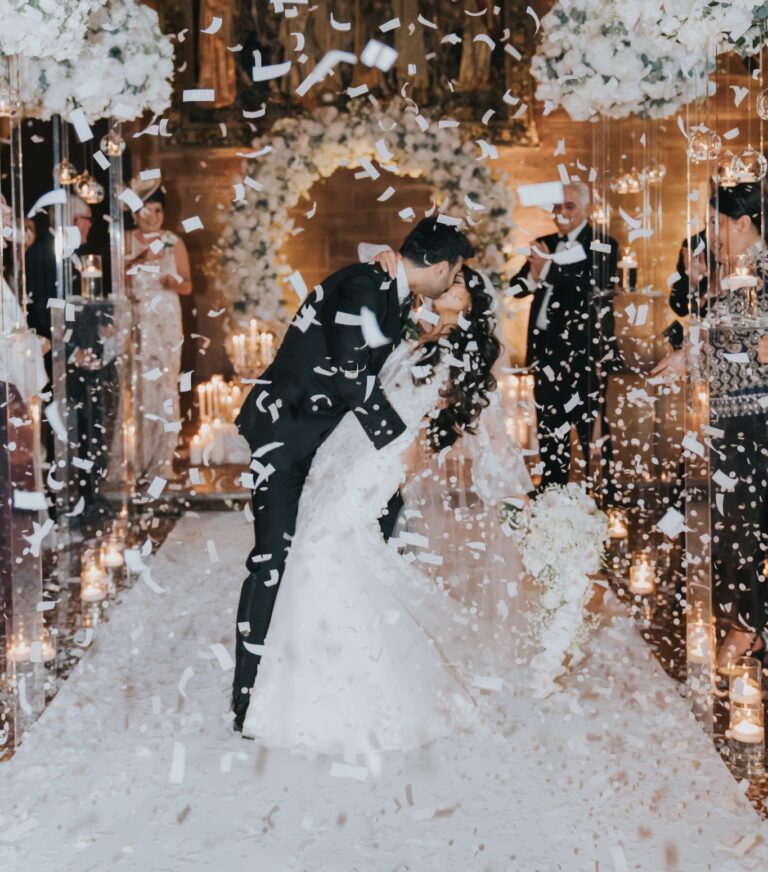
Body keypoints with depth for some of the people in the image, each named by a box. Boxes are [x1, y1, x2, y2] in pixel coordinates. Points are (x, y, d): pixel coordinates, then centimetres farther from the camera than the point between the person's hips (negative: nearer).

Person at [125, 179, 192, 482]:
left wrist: (175, 283, -14)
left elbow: (188, 285, 7)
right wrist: (140, 260, -21)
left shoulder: (174, 242, 7)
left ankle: (163, 460, 1)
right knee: (136, 386, -5)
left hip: (167, 322, 0)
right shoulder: (126, 241, 5)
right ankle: (137, 460, 3)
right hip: (135, 321, 0)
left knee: (165, 386, -4)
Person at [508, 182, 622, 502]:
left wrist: (548, 270, -19)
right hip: (547, 352, 6)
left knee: (592, 431, -5)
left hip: (585, 354, -6)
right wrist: (533, 274, -13)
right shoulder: (544, 245, 14)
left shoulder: (602, 245, -2)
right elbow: (515, 287, 8)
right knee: (549, 432, 12)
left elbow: (597, 290, -16)